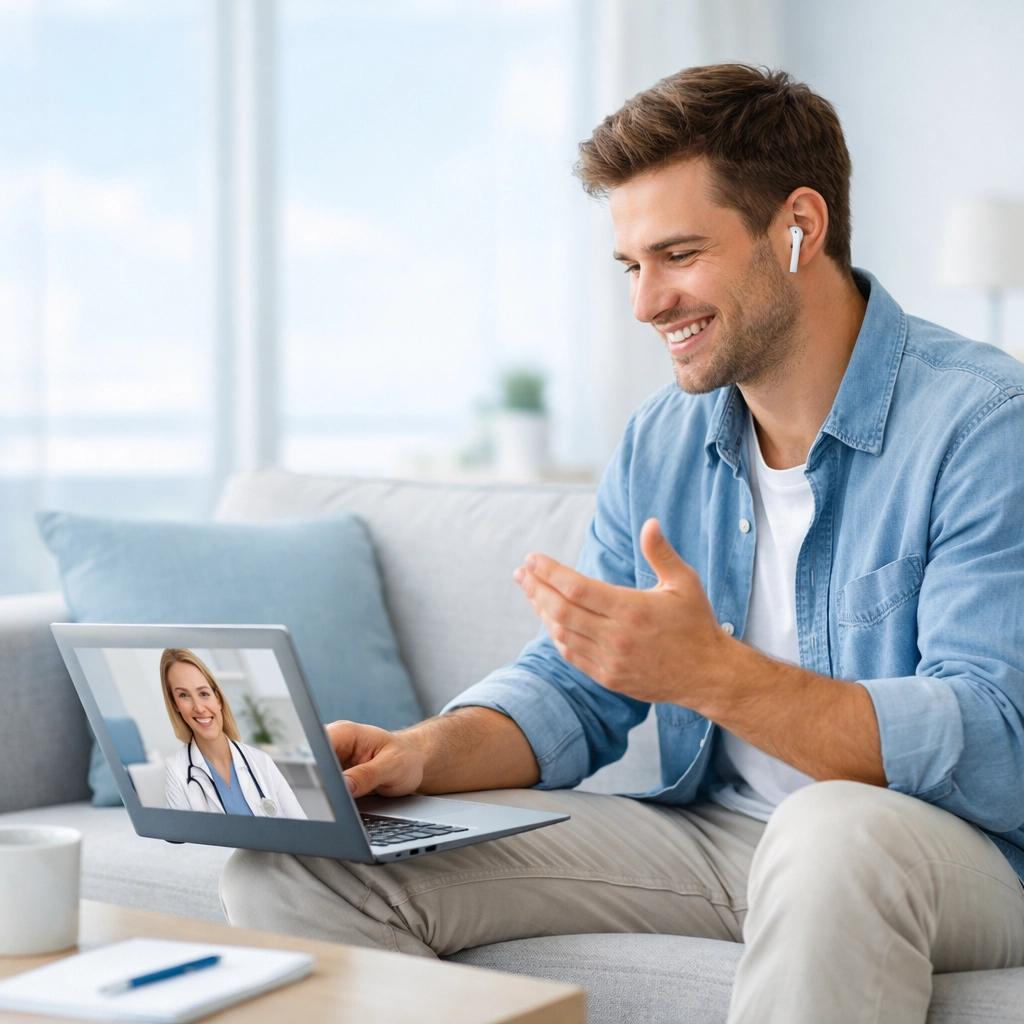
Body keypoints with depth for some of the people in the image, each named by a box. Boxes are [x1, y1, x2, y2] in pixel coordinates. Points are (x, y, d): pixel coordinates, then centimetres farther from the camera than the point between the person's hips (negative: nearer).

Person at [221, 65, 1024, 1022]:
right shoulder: (660, 441, 10)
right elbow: (571, 690, 11)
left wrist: (715, 674, -34)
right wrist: (428, 750, -12)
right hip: (704, 832, 5)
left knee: (835, 834, -44)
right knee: (288, 870, -9)